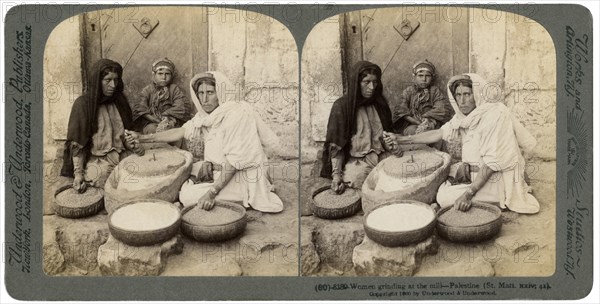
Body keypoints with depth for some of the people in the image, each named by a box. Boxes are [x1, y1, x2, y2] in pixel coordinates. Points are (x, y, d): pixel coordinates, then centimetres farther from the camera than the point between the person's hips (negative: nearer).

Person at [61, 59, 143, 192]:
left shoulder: (119, 101, 12)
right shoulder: (83, 104, -5)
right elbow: (76, 144, -6)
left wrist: (134, 146, -2)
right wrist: (78, 173, -14)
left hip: (122, 156, 5)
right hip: (97, 160, -5)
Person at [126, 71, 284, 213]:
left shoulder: (237, 114, -24)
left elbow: (234, 160, -26)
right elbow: (182, 131, 9)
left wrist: (212, 192, -30)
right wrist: (143, 138, 4)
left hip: (242, 176, -9)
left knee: (189, 196, -16)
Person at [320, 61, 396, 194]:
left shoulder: (379, 103, 13)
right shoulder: (341, 106, -3)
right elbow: (336, 145, -5)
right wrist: (336, 174, -16)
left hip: (383, 157, 5)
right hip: (357, 161, -5)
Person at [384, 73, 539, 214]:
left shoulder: (495, 115, -25)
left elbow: (492, 162, -27)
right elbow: (440, 133, 10)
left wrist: (469, 194, -31)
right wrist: (402, 139, 7)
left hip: (495, 178, -9)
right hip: (473, 171, 9)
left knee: (445, 198, -15)